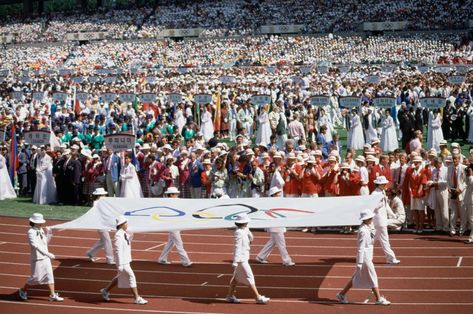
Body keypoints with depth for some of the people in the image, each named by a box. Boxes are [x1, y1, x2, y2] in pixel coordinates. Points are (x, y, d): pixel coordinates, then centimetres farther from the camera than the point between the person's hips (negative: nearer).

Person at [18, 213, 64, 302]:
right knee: (36, 277, 0)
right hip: (37, 258, -7)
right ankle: (23, 290, 23)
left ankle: (53, 295, 9)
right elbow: (36, 245, -30)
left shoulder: (41, 230, 7)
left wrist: (49, 234, 0)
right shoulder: (31, 232, -19)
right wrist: (48, 254, -37)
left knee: (49, 275, 5)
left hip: (46, 257, 7)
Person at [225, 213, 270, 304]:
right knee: (249, 277, -6)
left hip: (244, 258, 10)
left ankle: (230, 296, 21)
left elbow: (250, 239, 19)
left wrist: (247, 230, 3)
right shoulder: (239, 233, -20)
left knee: (236, 277, 14)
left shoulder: (244, 231, 8)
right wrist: (235, 262, -25)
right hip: (241, 259, -10)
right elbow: (237, 247, -23)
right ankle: (258, 297, -4)